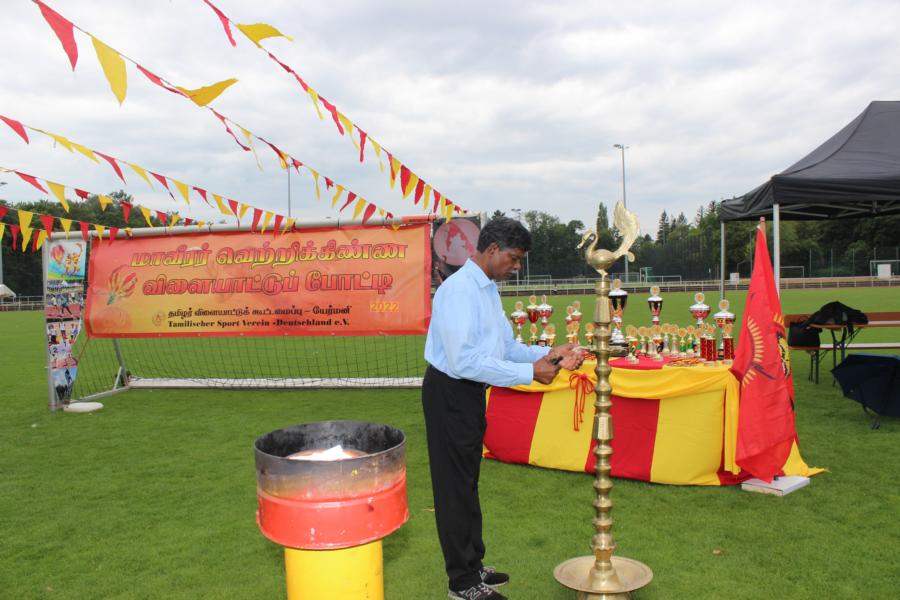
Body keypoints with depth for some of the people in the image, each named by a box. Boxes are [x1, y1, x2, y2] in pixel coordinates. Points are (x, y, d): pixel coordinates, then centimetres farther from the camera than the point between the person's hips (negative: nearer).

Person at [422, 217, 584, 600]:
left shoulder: (488, 289, 10)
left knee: (468, 481, 20)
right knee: (455, 485, 2)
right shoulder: (460, 289, -21)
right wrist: (530, 373, -26)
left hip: (471, 393, 10)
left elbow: (506, 347, 12)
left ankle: (472, 566, 36)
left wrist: (549, 355, -2)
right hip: (449, 393, -10)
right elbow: (465, 361, -29)